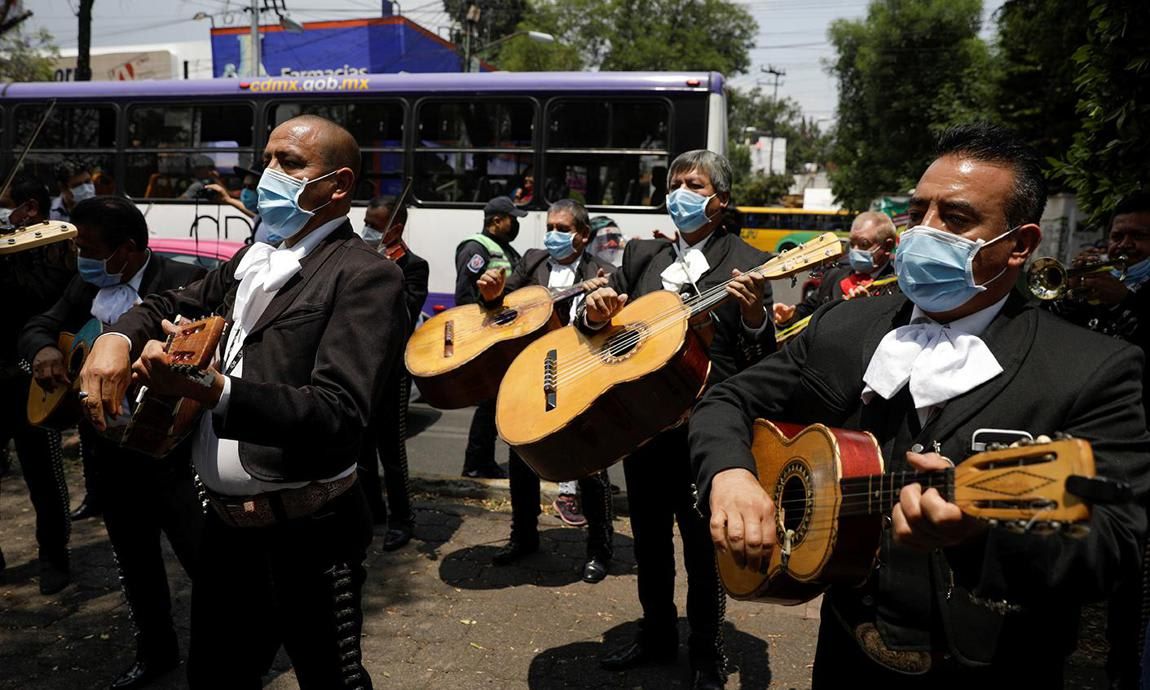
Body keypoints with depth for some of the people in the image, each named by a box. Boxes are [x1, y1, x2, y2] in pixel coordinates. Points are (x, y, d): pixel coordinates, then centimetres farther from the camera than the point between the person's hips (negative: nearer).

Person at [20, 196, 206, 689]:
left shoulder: (184, 281, -13)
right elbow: (35, 327, 14)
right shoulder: (86, 285, 9)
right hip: (110, 450, 7)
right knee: (134, 561, 20)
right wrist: (44, 350, -9)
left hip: (171, 448, -7)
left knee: (204, 558, 1)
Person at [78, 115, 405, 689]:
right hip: (226, 522, 8)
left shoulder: (365, 275, -16)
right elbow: (172, 305, 22)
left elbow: (338, 417, -26)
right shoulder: (253, 259, 10)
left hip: (305, 533, -8)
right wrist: (119, 337, 0)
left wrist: (213, 389, -38)